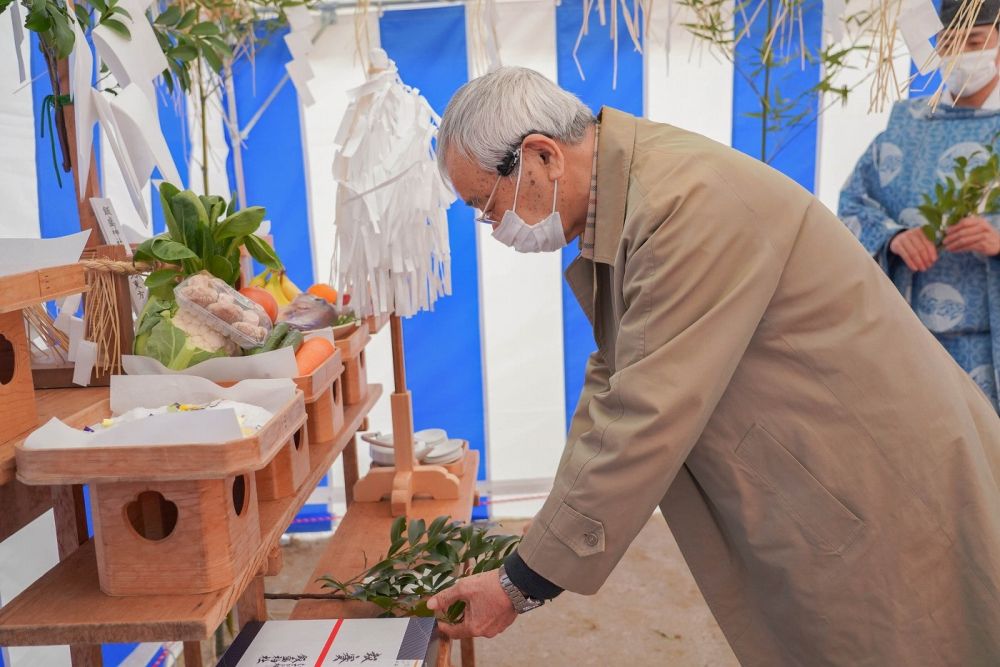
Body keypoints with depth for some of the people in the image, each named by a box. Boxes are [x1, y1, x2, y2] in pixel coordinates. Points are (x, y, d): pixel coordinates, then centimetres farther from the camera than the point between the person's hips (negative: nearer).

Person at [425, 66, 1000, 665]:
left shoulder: (691, 201, -27)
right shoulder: (620, 203, 2)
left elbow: (644, 425, -28)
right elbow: (612, 385, 7)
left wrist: (523, 586, -17)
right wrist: (539, 549, 4)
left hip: (889, 505, -8)